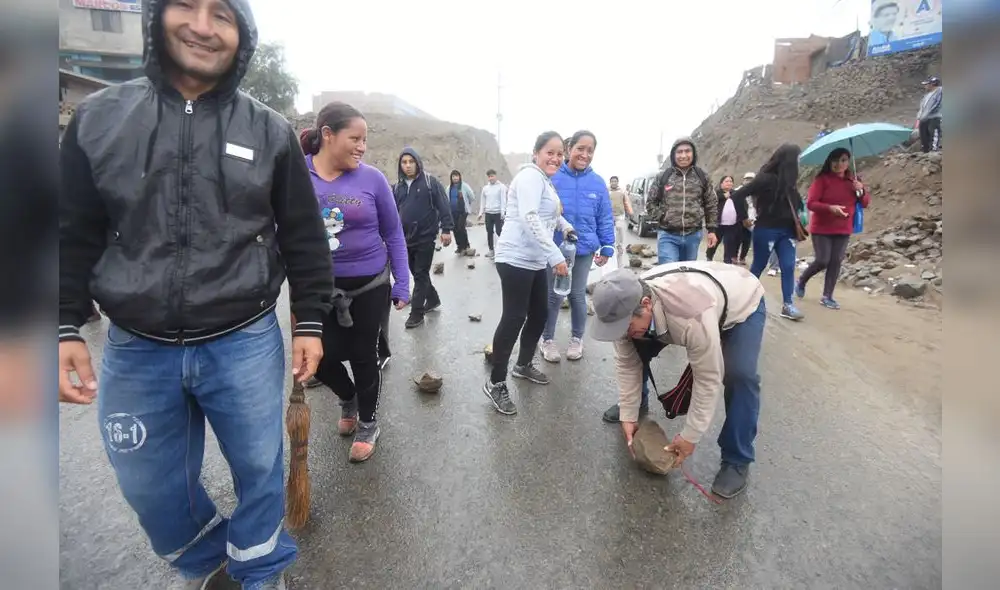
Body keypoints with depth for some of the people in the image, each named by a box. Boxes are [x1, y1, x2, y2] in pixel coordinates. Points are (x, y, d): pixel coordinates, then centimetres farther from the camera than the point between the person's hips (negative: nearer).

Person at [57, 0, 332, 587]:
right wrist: (65, 327, 0)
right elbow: (73, 236, 7)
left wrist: (310, 322, -2)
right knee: (149, 483, 18)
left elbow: (305, 238, 0)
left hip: (245, 343, -2)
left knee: (259, 466, 13)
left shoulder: (270, 132, -1)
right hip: (135, 348, 3)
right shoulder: (99, 117, 3)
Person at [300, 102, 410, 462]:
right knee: (323, 355, 4)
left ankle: (368, 424, 35)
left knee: (363, 356, 10)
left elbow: (393, 234, -1)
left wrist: (401, 286, -3)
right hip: (320, 289, 1)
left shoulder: (372, 178, -8)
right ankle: (349, 399, 40)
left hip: (370, 286, -1)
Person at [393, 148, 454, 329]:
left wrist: (446, 229, -16)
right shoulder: (398, 187, 9)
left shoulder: (430, 182, -5)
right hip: (406, 239, 6)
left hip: (425, 237, -5)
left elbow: (443, 206, -9)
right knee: (416, 273, 15)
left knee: (421, 275, -1)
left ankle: (416, 312, 6)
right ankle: (433, 299, 35)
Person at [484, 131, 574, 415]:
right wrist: (556, 255, -29)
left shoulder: (545, 180, 20)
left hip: (536, 261, 10)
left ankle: (524, 365, 34)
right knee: (514, 318, -7)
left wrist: (565, 225, 13)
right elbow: (530, 218, -25)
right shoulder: (530, 176, -12)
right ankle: (496, 383, 5)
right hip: (516, 259, -10)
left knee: (539, 314, 15)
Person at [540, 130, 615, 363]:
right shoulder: (552, 177, -8)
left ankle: (577, 338, 32)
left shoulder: (598, 182, -2)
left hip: (584, 249, 2)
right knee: (554, 295, 7)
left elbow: (605, 219, 3)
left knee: (578, 295, 14)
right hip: (555, 248, -2)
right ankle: (547, 340, 25)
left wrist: (607, 248, 2)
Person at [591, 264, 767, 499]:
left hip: (742, 304, -5)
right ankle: (636, 403, 23)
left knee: (739, 375, -25)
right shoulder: (625, 307, -28)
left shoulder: (693, 317, -47)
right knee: (637, 352, -6)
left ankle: (737, 459, -5)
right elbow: (626, 363, -16)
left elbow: (708, 378, -35)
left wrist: (690, 436, -26)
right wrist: (628, 415, -14)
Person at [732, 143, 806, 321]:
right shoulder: (766, 178, -14)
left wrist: (796, 225, 6)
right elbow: (738, 195, -18)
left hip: (786, 231, 7)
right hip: (766, 230, -7)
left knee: (788, 267, 1)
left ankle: (787, 305, 5)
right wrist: (744, 218, -13)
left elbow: (793, 205, 18)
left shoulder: (787, 181, 9)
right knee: (758, 266, 5)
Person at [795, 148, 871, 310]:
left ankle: (827, 297, 7)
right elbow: (810, 203, -14)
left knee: (836, 262, 0)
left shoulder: (853, 181, 7)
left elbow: (866, 203, 9)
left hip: (843, 230, 4)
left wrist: (862, 190, -11)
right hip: (821, 229, -4)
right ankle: (801, 282, 20)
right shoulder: (822, 179, -8)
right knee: (822, 261, -8)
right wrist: (830, 208, -29)